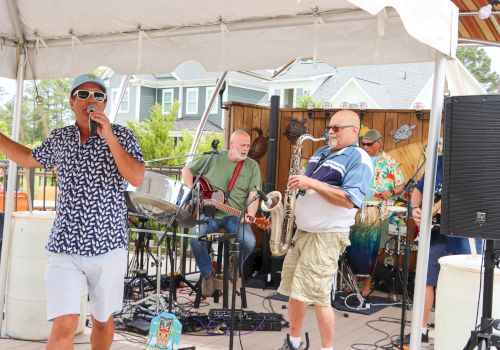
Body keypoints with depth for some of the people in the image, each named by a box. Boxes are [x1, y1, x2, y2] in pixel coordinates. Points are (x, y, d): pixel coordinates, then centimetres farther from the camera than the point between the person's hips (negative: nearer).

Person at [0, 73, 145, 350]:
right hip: (64, 247, 1)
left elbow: (137, 178, -15)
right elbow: (29, 159, 27)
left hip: (108, 245, -1)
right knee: (64, 326, -10)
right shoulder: (59, 138, 8)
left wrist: (109, 138, -21)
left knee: (103, 320, 16)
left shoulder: (121, 135, -1)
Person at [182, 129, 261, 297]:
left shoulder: (252, 166, 5)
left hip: (235, 216, 0)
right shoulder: (213, 158, 4)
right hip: (209, 213, 0)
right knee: (195, 238, -28)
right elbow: (186, 170, 12)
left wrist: (250, 215, -22)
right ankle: (208, 274, 1)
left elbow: (253, 194, -3)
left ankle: (234, 268, 8)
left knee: (249, 241, -27)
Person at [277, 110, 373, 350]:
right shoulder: (321, 153, 16)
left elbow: (350, 200, -22)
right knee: (293, 290, 12)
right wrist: (297, 184, 3)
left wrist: (312, 183, -23)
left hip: (326, 236, -8)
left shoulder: (359, 159, -10)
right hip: (301, 231, 8)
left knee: (318, 296, -7)